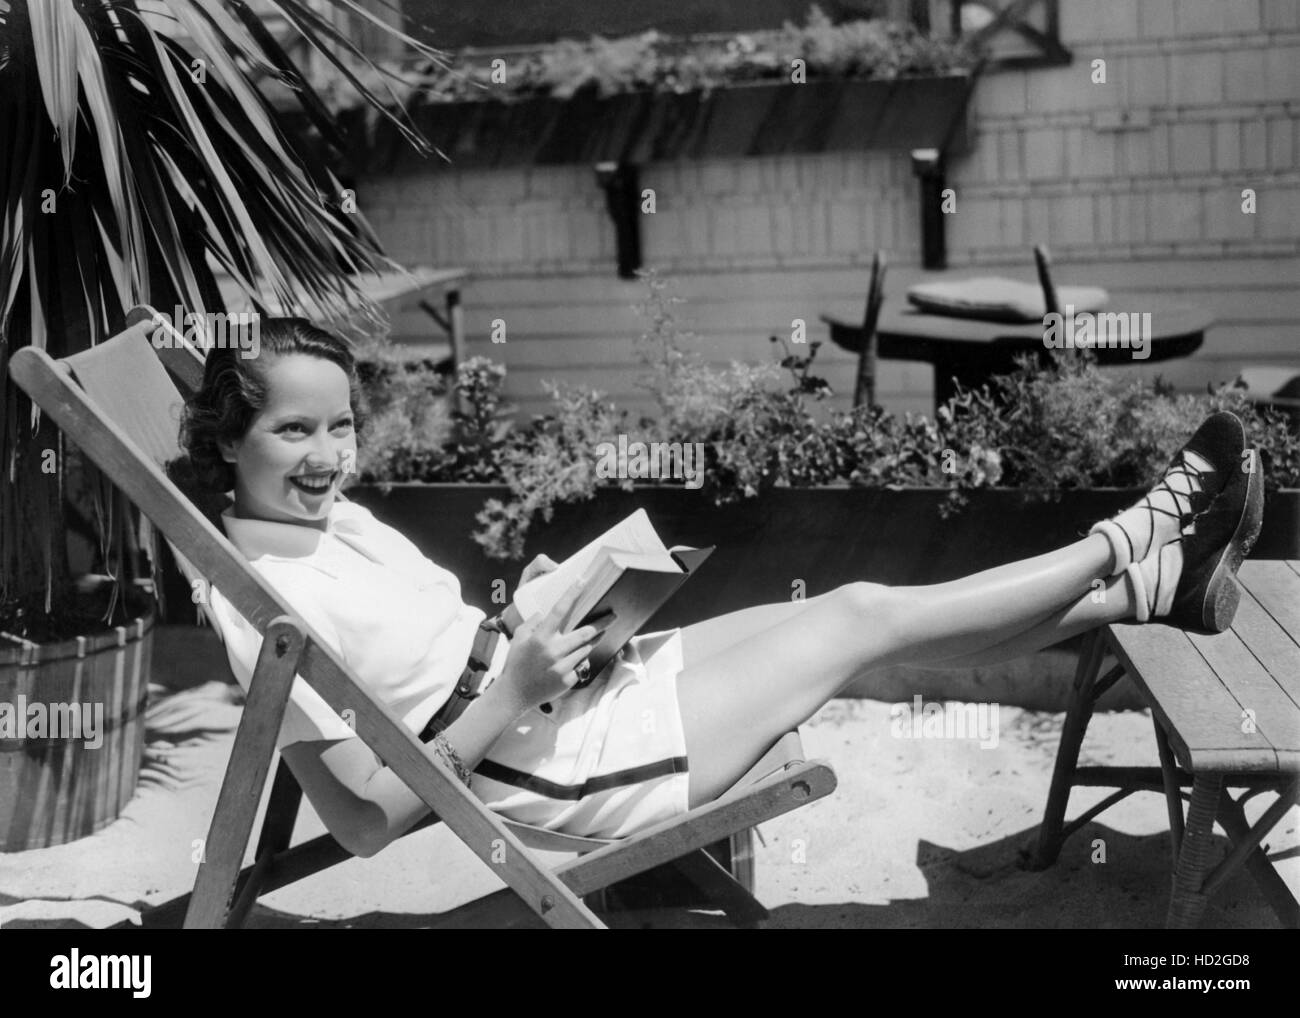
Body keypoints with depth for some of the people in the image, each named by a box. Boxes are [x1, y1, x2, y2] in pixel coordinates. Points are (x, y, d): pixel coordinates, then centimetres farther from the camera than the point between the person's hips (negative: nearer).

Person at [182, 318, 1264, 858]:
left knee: (856, 605, 3)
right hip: (566, 773, -8)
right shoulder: (264, 607, -21)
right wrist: (513, 690, -25)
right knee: (867, 618, -5)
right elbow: (368, 821, -22)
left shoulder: (338, 518, 5)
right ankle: (1132, 544, 13)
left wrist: (523, 615, -1)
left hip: (575, 690, 8)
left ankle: (1157, 585, 14)